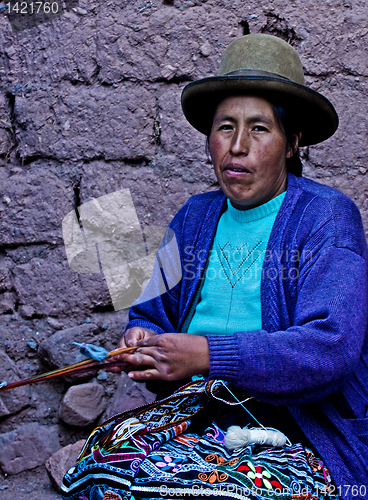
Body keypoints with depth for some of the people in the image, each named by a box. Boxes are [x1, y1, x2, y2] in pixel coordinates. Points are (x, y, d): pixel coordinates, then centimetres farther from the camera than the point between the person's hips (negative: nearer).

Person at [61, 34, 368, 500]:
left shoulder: (329, 216, -5)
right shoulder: (194, 218, 12)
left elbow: (331, 346, -17)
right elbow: (151, 314, 19)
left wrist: (207, 354, -22)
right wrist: (142, 342, -6)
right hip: (195, 413, 5)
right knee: (100, 463, -21)